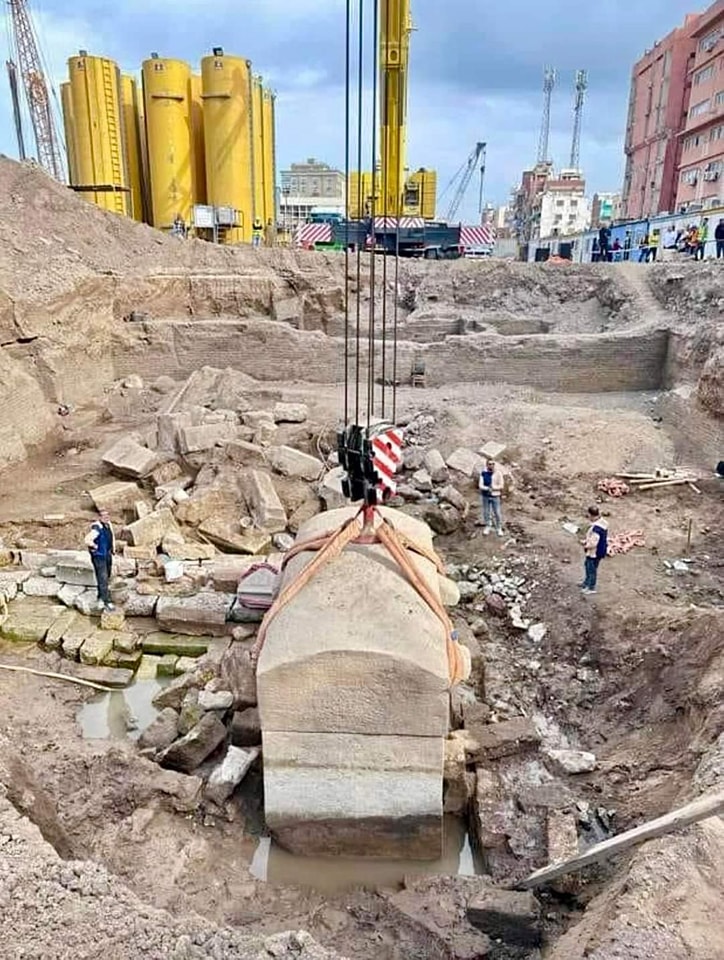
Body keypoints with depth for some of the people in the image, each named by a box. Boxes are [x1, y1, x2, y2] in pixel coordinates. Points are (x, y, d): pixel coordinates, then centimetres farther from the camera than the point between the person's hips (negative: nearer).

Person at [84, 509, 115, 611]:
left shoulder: (108, 525, 5)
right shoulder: (97, 528, -22)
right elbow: (87, 541, -33)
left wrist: (113, 547, 19)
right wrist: (96, 547, -19)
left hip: (108, 556, 8)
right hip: (99, 557, -8)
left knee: (106, 579, 17)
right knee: (103, 580, -8)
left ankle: (100, 598, 32)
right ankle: (107, 602, -6)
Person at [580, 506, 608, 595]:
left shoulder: (596, 528, -34)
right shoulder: (603, 523, -3)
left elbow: (593, 544, -30)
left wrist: (585, 545, -11)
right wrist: (586, 541, 9)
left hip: (594, 552, -10)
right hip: (601, 550, 10)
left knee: (592, 569, 11)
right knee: (587, 564, 28)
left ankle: (591, 588, 31)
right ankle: (586, 582, 46)